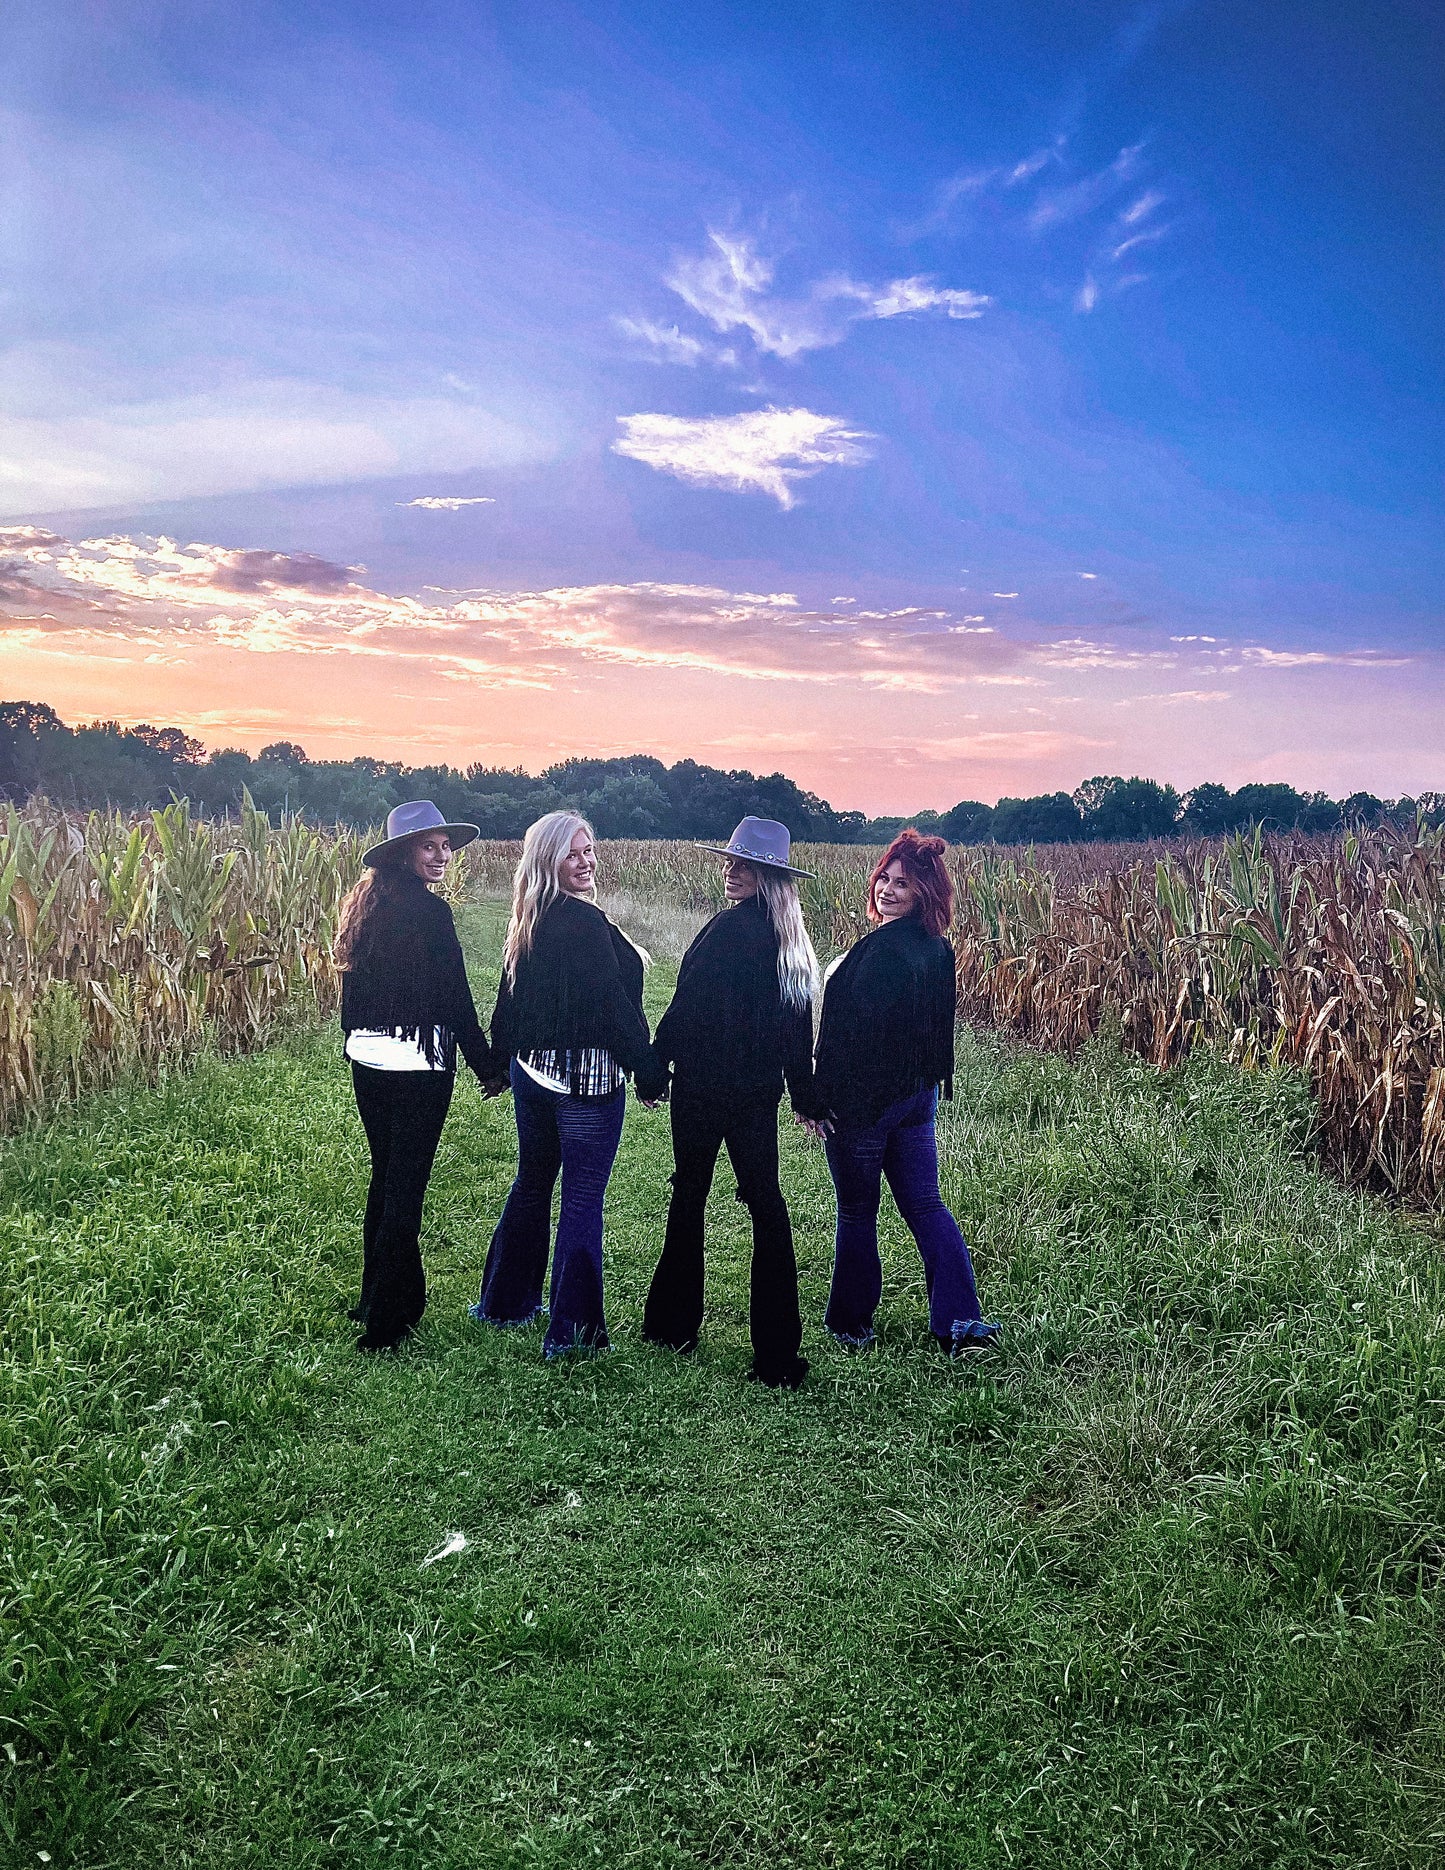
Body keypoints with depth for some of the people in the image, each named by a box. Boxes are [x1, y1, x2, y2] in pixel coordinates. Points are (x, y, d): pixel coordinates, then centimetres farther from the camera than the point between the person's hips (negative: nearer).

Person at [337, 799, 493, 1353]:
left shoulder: (365, 903, 7)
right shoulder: (429, 912, -16)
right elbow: (456, 1000, -14)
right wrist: (486, 1063, -5)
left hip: (367, 1061, 8)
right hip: (418, 1068, -8)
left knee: (384, 1178, 19)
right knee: (405, 1186, -1)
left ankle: (376, 1297, 31)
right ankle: (386, 1322, 4)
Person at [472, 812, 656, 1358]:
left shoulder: (528, 925, 7)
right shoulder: (586, 922, -17)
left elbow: (510, 1001, 14)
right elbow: (614, 1005, -18)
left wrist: (501, 1064, 24)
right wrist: (648, 1067, -11)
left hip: (532, 1069, 8)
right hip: (586, 1078, -8)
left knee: (532, 1183, 21)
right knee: (582, 1199, -1)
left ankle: (505, 1301, 33)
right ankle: (570, 1329, 4)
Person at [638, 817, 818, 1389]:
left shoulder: (730, 927, -16)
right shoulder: (790, 937, 6)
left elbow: (686, 1007, -15)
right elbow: (800, 1025, 11)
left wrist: (655, 1069, -6)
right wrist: (805, 1095, 17)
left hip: (705, 1085, -6)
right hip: (761, 1090, 6)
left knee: (689, 1197, 9)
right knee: (765, 1202, 7)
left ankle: (673, 1324, 24)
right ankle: (777, 1352, 7)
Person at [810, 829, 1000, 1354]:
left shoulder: (881, 949, -23)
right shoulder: (937, 950, 5)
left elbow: (854, 1030, -23)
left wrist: (823, 1097, -18)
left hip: (864, 1097, -8)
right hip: (917, 1094, 8)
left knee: (857, 1213, 7)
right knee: (925, 1206, 12)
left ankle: (850, 1323, 21)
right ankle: (958, 1318, 7)